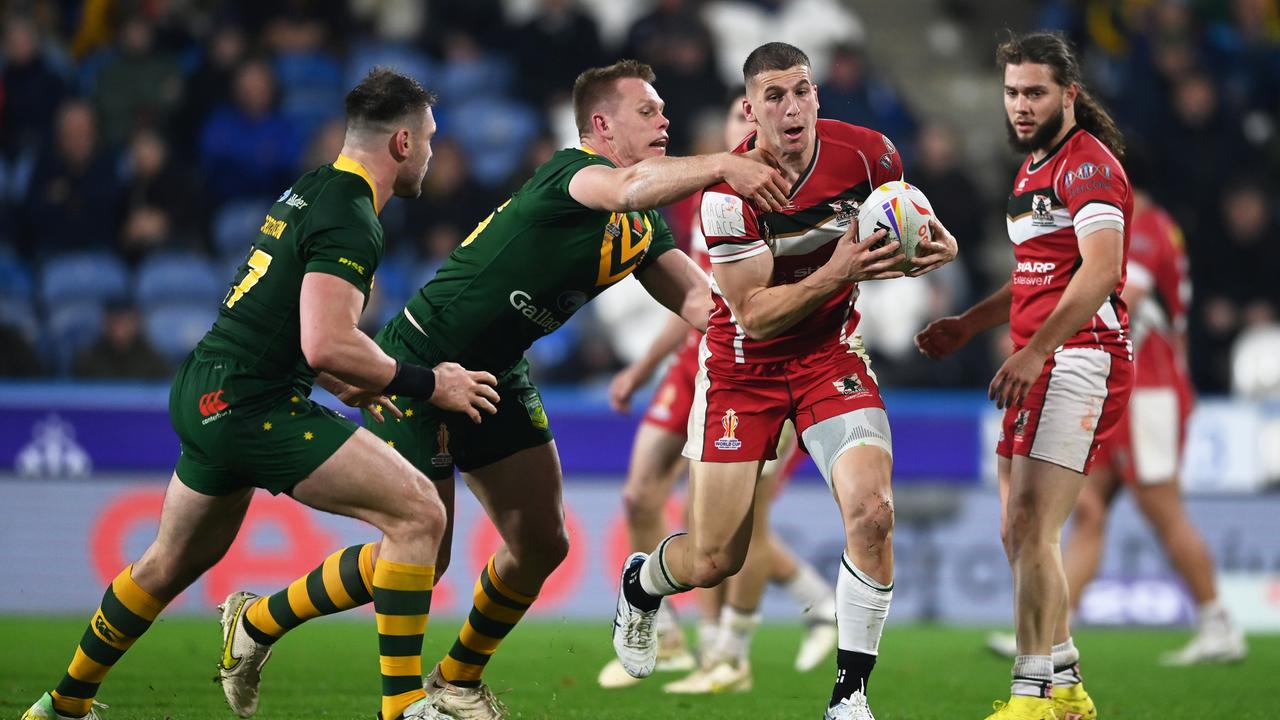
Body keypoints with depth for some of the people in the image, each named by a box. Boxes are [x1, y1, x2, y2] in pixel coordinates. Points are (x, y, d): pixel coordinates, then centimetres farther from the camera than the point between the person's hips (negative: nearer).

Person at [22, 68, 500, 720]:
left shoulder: (309, 190, 14)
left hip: (204, 393, 10)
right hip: (251, 404, -10)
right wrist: (427, 384, -16)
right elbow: (326, 344, -27)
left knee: (173, 564, 27)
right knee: (418, 513, -15)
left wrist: (345, 386, 23)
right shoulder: (350, 220, -16)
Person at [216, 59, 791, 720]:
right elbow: (624, 189, -45)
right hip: (418, 367, -9)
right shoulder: (569, 171, -21)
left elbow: (703, 304, -6)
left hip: (495, 374, 9)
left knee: (542, 546, 6)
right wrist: (720, 165, -54)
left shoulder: (645, 229, 5)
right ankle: (259, 622, 14)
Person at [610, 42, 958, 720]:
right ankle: (641, 583, 40)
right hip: (742, 364, -2)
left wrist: (938, 242, -14)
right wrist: (838, 271, -33)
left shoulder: (865, 152, -12)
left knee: (871, 512, -22)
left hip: (831, 352, 2)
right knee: (713, 561, 2)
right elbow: (752, 314, -21)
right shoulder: (729, 192, -22)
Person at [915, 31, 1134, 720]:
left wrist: (1032, 353, -30)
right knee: (1019, 535, 10)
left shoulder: (1088, 165, -11)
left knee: (1032, 533, -14)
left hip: (1079, 363, -10)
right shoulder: (1033, 167, 21)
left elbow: (1099, 268, -24)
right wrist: (967, 325, 20)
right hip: (1040, 366, 10)